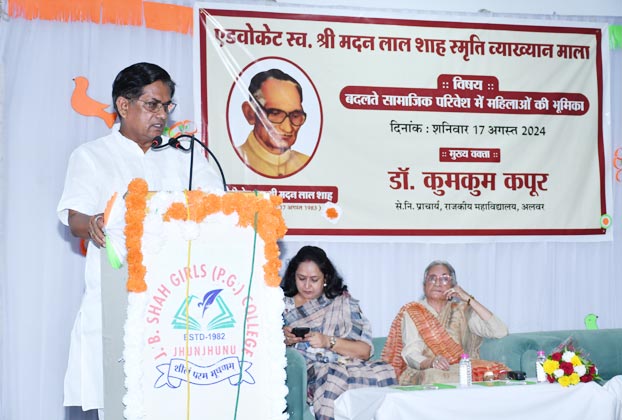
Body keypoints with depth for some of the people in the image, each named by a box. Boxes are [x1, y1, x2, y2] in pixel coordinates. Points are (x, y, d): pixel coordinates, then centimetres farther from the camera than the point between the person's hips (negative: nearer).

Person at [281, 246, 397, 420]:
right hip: (308, 371, -1)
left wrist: (328, 341, -9)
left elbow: (365, 350, 5)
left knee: (383, 372, -32)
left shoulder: (343, 301, 15)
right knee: (332, 377, -38)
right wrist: (282, 340, -5)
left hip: (347, 366, 2)